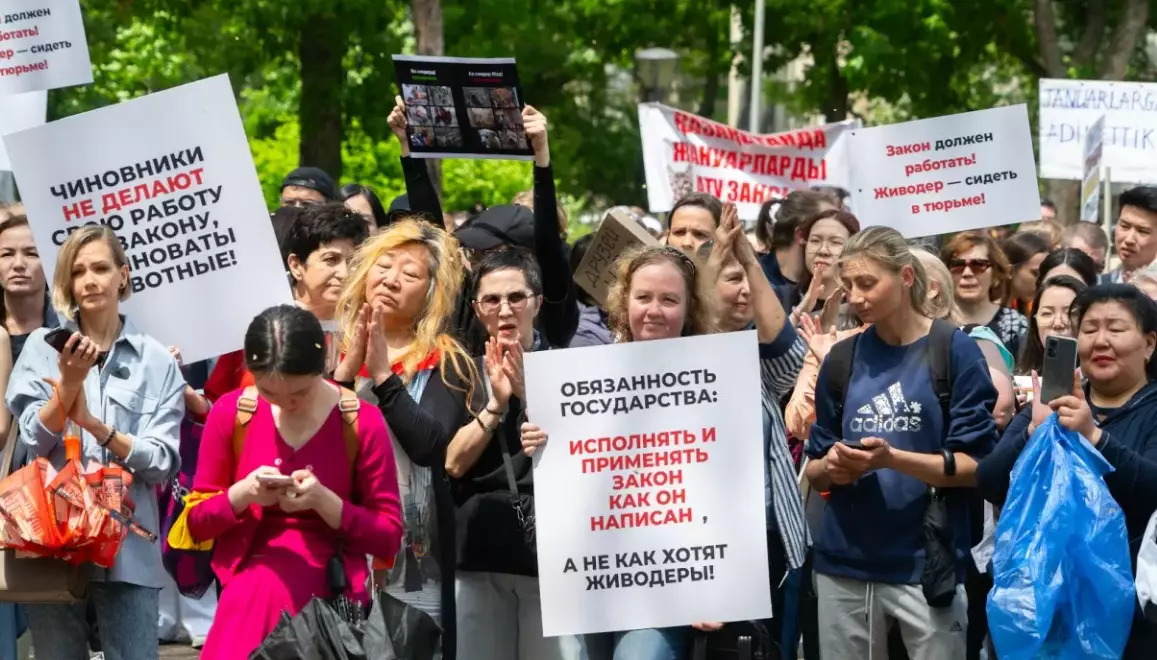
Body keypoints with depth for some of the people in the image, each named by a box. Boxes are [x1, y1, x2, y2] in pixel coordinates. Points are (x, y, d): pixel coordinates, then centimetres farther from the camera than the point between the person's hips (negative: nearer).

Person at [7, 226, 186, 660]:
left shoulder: (156, 360, 3)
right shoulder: (43, 346, 5)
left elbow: (163, 463, -3)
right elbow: (34, 442, -3)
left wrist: (95, 426, -15)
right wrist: (68, 384, -17)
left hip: (128, 546, -1)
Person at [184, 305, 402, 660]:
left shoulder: (361, 423, -4)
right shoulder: (231, 413, 1)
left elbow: (388, 537, -3)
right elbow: (196, 521, 6)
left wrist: (324, 502, -20)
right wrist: (242, 493, -15)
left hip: (329, 597, -1)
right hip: (248, 594, 2)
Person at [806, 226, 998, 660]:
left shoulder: (955, 352, -4)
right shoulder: (842, 360, 9)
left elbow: (976, 466, -8)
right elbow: (814, 471, 14)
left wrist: (892, 459, -21)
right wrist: (831, 467, -10)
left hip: (927, 563, -4)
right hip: (845, 563, 4)